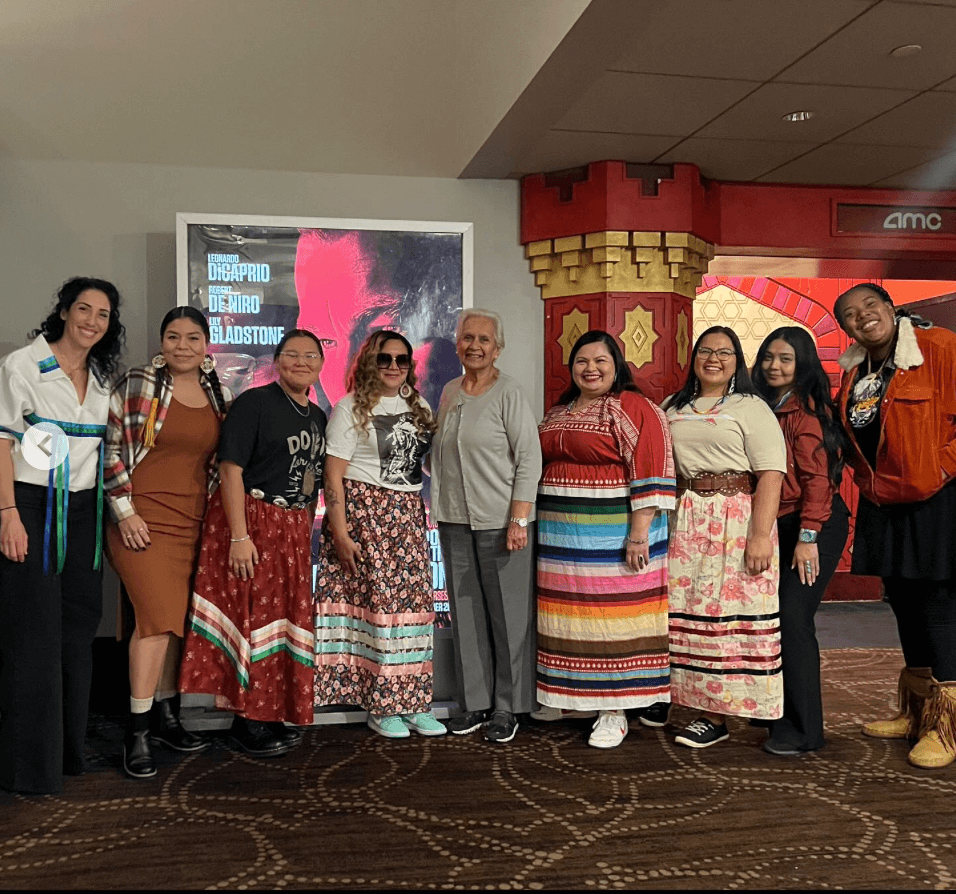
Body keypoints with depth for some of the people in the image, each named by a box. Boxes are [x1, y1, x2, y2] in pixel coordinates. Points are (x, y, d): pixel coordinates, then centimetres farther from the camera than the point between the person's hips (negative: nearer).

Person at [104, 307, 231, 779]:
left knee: (177, 618, 9)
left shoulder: (217, 396, 11)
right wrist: (125, 511, -11)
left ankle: (165, 716, 23)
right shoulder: (136, 384, -4)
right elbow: (110, 448, -6)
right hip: (142, 518, -5)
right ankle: (136, 731, -3)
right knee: (157, 614, -13)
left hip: (191, 521, 5)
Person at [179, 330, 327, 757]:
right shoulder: (254, 402, -8)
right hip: (250, 520, -7)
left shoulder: (318, 417, 13)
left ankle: (271, 714, 24)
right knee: (253, 617, -3)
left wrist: (305, 533, 13)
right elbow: (231, 468, -15)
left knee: (286, 620, 11)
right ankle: (247, 722, 9)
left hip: (294, 530, 7)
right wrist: (239, 536, -20)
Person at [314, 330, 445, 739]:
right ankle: (382, 708, 4)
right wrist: (338, 531, -15)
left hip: (409, 516, 6)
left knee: (415, 603, 3)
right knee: (379, 602, -8)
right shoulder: (351, 408, -2)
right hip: (364, 513, -6)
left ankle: (413, 704, 12)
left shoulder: (419, 408, 16)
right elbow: (333, 475, -8)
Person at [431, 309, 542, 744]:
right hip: (455, 520, 6)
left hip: (501, 521, -6)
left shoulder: (509, 393, -6)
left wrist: (519, 519, -16)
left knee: (508, 614, 2)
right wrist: (437, 506, 12)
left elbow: (529, 459, -10)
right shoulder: (449, 392, 12)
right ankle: (473, 702, 23)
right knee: (466, 612, 10)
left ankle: (506, 707, 15)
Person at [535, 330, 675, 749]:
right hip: (562, 534, 7)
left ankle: (614, 711, 7)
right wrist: (539, 524, 19)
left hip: (613, 534, -7)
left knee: (612, 616, -1)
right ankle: (570, 697, 22)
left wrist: (640, 532, -19)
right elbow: (542, 465, 23)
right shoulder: (557, 412, 15)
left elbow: (651, 474, -14)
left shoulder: (633, 408, -8)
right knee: (570, 614, 10)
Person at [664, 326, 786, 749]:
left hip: (737, 520, -5)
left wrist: (761, 535, -17)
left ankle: (720, 713, 7)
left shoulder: (751, 408, 1)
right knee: (688, 613, 3)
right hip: (684, 523, 5)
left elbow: (770, 475, -8)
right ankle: (707, 708, 13)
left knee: (730, 613, -4)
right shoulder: (673, 407, 18)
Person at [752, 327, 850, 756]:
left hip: (816, 526, -8)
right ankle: (781, 710, 22)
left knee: (792, 616, -12)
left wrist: (808, 537, -20)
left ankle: (803, 730, -2)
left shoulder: (807, 409, -10)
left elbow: (818, 477, -15)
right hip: (779, 527, 8)